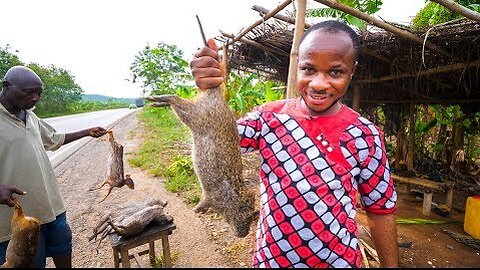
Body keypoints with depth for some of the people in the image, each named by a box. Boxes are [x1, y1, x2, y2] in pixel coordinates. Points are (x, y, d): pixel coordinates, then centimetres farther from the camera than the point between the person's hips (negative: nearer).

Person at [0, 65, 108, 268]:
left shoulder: (30, 116, 9)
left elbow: (54, 139, 24)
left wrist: (87, 132, 21)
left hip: (52, 206, 7)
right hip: (19, 215, -7)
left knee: (63, 251, 21)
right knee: (32, 262, 10)